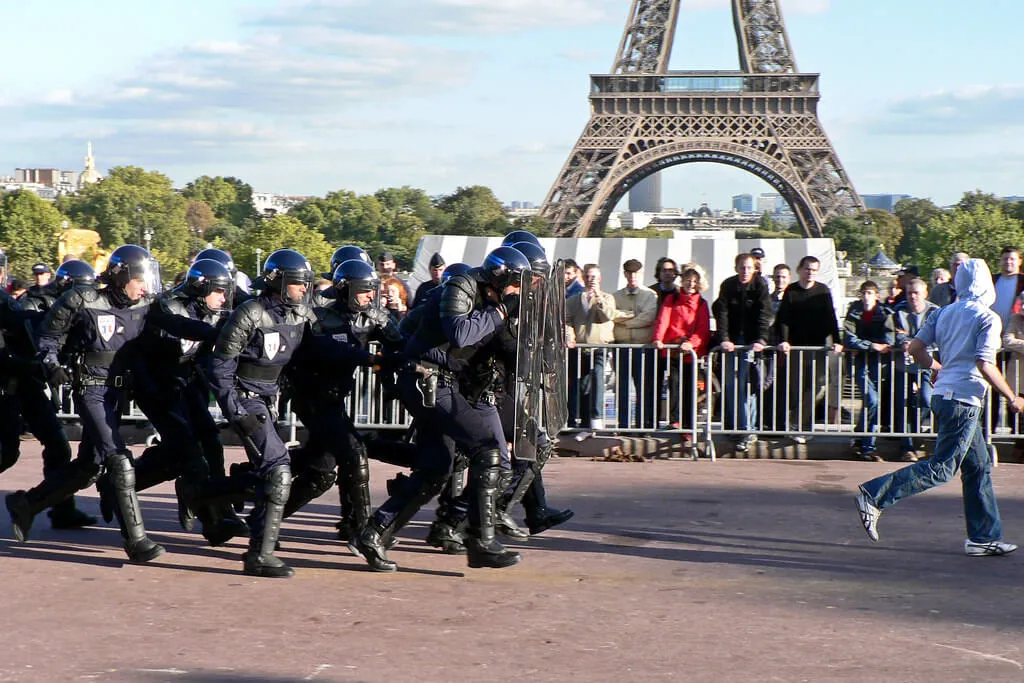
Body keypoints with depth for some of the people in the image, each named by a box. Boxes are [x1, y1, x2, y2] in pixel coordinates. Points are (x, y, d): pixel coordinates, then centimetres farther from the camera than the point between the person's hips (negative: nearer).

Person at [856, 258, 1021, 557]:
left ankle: (984, 537, 16)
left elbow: (916, 348, 7)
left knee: (979, 467, 14)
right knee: (941, 468, -7)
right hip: (964, 400, -9)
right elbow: (984, 365, -18)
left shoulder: (944, 313, 11)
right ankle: (876, 495, -14)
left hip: (943, 395, 9)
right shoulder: (988, 318, -9)